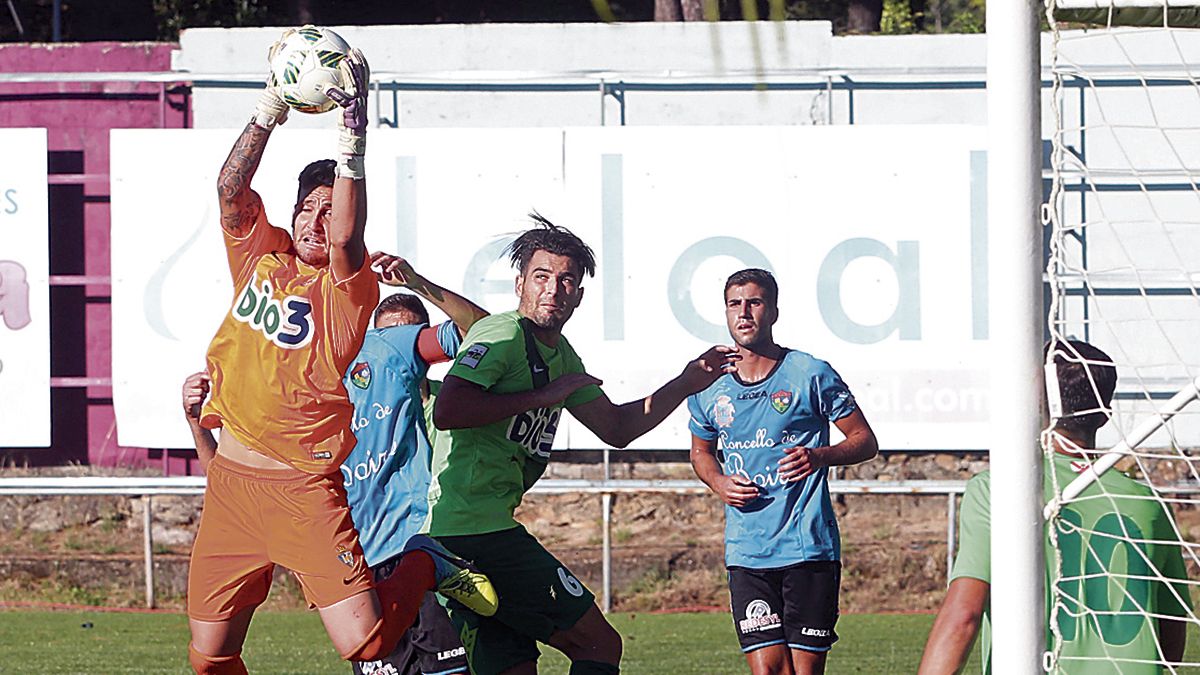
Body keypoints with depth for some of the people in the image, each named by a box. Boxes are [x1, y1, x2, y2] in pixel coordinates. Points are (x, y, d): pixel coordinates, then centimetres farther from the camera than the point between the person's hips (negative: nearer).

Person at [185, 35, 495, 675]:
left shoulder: (347, 287, -6)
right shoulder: (262, 256, 10)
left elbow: (346, 238, -26)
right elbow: (230, 189, -2)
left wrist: (351, 134, -31)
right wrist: (271, 110, -9)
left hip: (304, 490, -5)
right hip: (230, 480, 5)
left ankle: (422, 563, 17)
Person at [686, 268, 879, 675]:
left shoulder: (811, 375, -2)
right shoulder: (709, 389, 8)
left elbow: (865, 441, 4)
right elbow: (701, 451, 26)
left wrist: (819, 457, -16)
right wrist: (719, 482, 4)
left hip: (809, 549, -2)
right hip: (746, 553, 2)